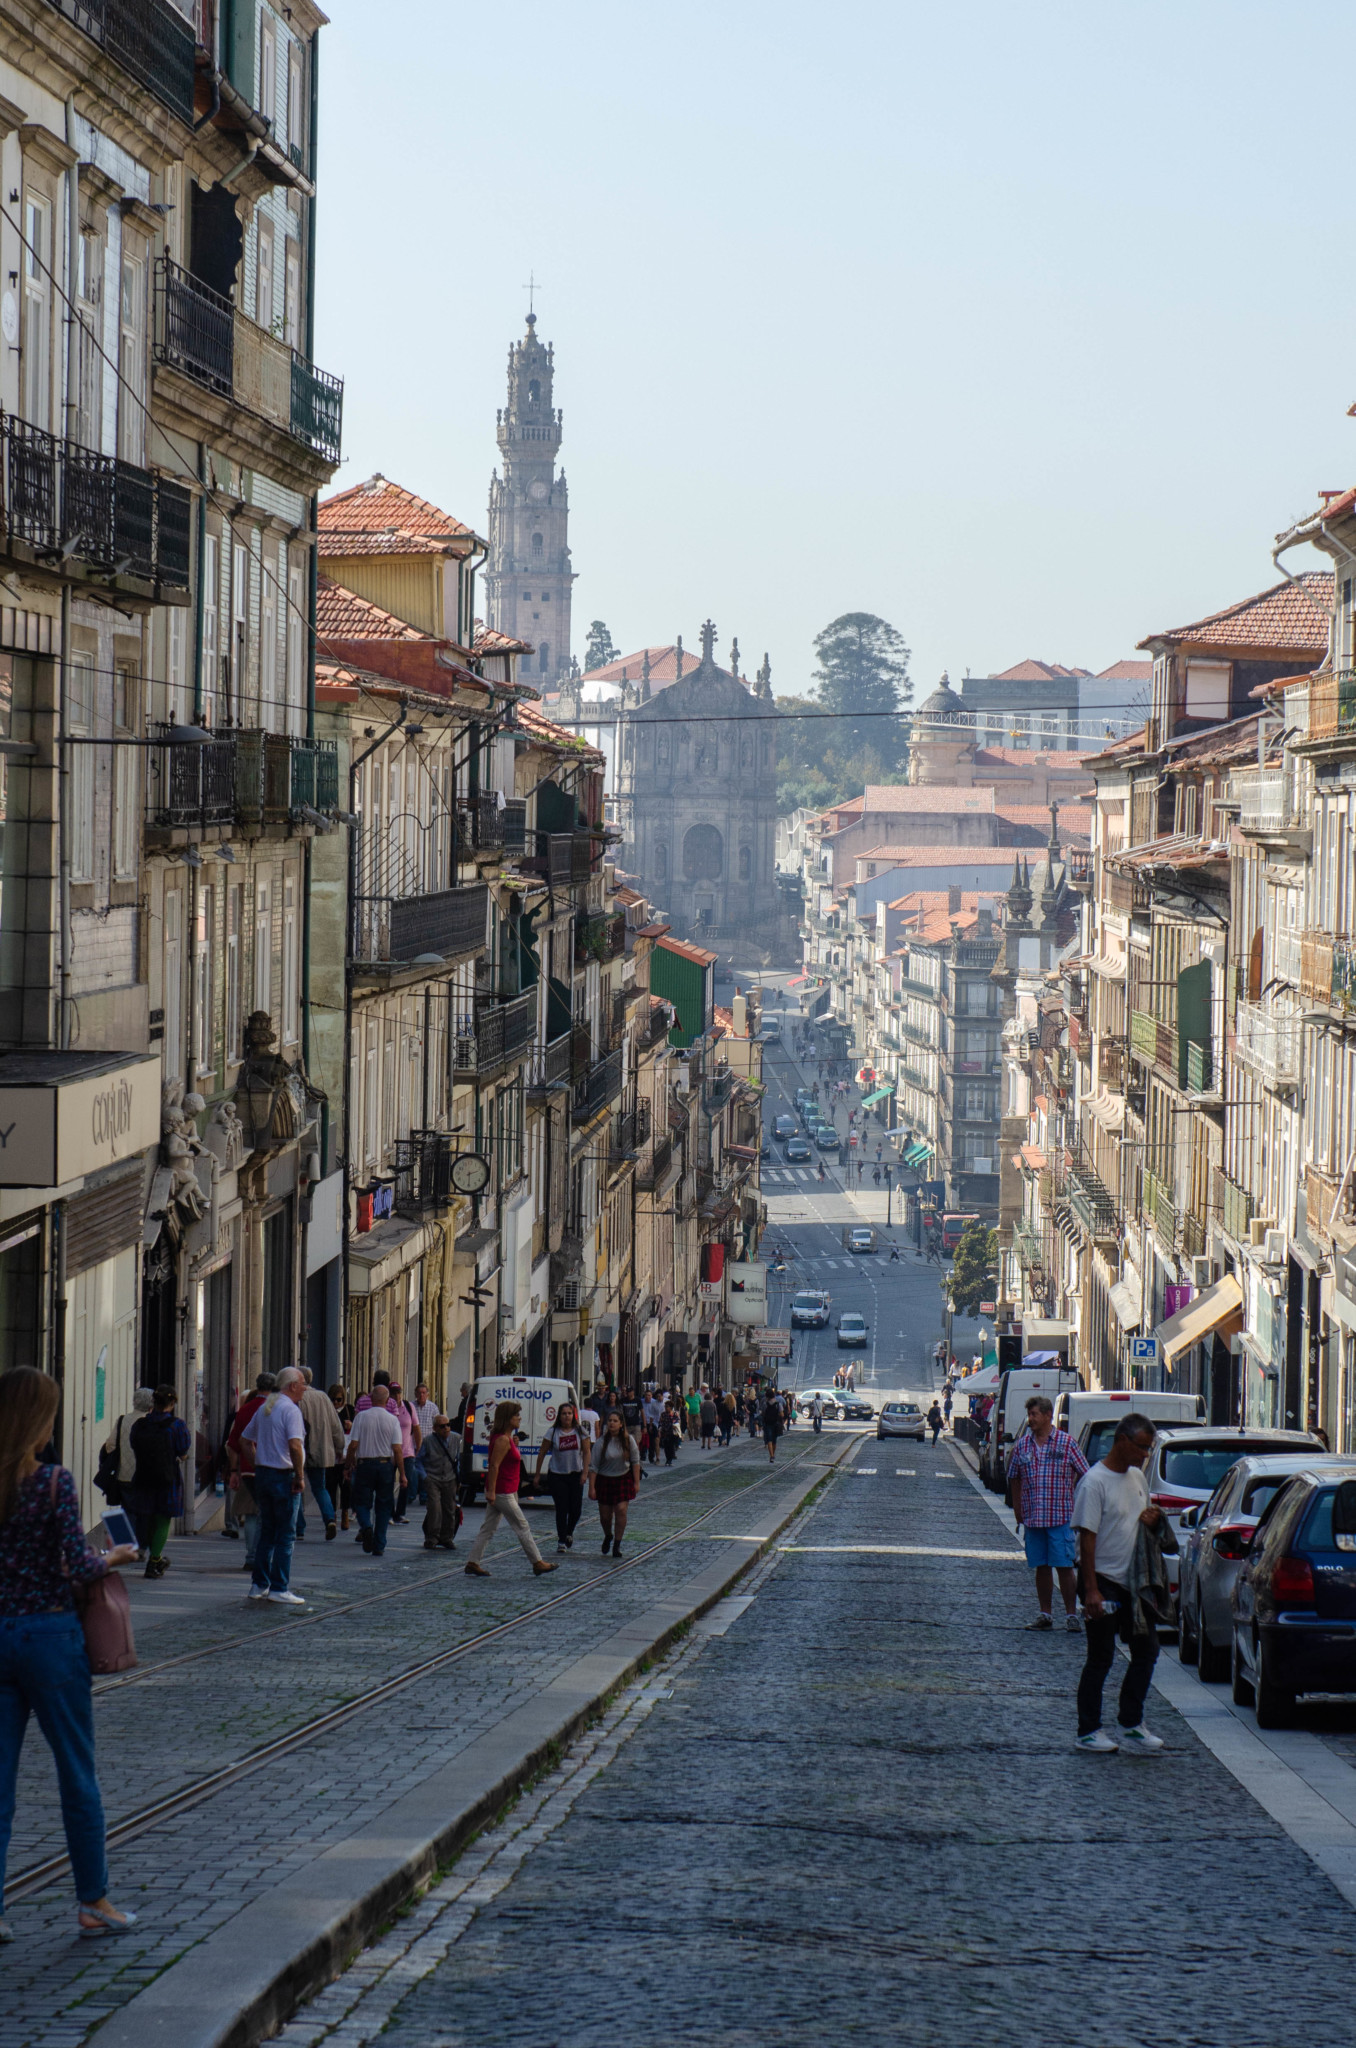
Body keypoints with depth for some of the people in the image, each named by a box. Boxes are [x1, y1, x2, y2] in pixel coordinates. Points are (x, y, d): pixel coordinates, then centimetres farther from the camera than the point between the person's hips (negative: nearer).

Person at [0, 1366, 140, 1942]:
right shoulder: (53, 1481, -14)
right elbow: (78, 1567, -16)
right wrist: (116, 1556, 3)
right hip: (48, 1635, -4)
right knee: (77, 1773, 10)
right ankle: (93, 1902, 18)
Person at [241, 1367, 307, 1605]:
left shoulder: (264, 1408, 13)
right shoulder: (290, 1409, -14)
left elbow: (246, 1439, 20)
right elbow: (295, 1445, -26)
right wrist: (300, 1476, -17)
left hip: (262, 1474, 8)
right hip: (284, 1476, -8)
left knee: (267, 1532, 16)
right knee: (285, 1534, -2)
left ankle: (259, 1585, 18)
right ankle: (279, 1589, -2)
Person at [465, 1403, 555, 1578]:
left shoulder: (506, 1438, 13)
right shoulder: (503, 1440, -18)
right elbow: (494, 1466, -21)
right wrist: (491, 1491, -23)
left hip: (499, 1492, 10)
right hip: (502, 1492, -10)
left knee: (488, 1528, 10)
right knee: (522, 1527, -1)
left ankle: (472, 1564, 9)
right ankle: (537, 1563, 7)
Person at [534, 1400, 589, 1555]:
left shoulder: (580, 1432, 0)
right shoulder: (553, 1432, -5)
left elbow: (586, 1452, 3)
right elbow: (542, 1453, 0)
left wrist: (585, 1472, -6)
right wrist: (537, 1473, 1)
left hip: (576, 1475, 2)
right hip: (557, 1476, -2)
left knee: (576, 1509, 2)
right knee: (561, 1509, -5)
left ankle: (569, 1534, 31)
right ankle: (561, 1543, 2)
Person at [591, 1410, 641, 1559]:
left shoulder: (628, 1440, -8)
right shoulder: (602, 1442, -13)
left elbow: (635, 1461, 1)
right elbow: (594, 1466, -11)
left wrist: (636, 1482, -2)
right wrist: (591, 1488, -14)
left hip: (623, 1479, 0)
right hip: (604, 1480, 0)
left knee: (621, 1510, -11)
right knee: (605, 1515, 6)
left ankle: (617, 1544, 0)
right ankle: (608, 1536, 38)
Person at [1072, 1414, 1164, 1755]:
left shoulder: (1137, 1477, 10)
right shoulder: (1095, 1481, -15)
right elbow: (1087, 1537, -18)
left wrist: (1152, 1519, -2)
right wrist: (1091, 1590, -22)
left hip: (1133, 1582, 8)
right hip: (1104, 1581, -8)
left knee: (1146, 1650, 9)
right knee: (1101, 1659, -2)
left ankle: (1130, 1725, 17)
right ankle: (1088, 1733, 7)